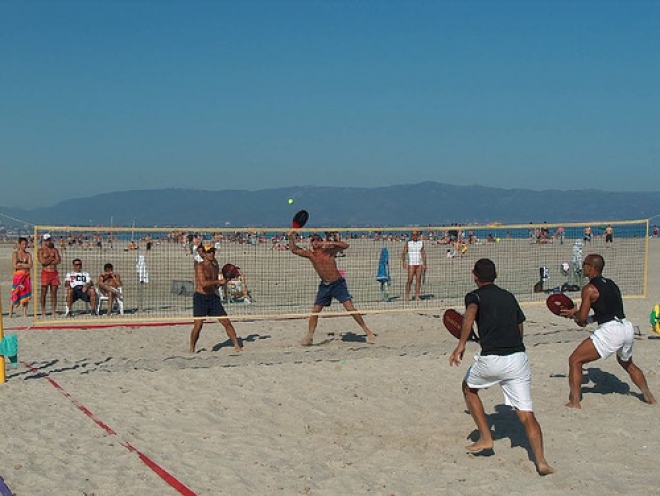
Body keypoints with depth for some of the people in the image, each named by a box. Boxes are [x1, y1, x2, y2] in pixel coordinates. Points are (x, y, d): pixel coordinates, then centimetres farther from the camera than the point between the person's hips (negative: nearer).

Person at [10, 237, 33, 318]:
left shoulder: (28, 254, 8)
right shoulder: (15, 254, 0)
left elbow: (30, 265, -4)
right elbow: (14, 266, -10)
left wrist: (21, 264, -9)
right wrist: (25, 266, -6)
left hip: (26, 277, 3)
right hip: (17, 277, -3)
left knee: (26, 295, 3)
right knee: (15, 295, -4)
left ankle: (25, 313, 9)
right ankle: (10, 314, 2)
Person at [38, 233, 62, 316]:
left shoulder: (55, 250, 12)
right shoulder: (41, 250, 3)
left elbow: (59, 261, -1)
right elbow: (42, 261, -12)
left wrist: (48, 261, -9)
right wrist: (52, 259, -3)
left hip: (54, 273, 3)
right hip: (45, 273, -3)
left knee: (54, 293, 3)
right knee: (44, 293, -1)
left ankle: (54, 311, 6)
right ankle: (43, 311, 4)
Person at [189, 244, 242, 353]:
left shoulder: (215, 267, 12)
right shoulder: (200, 266, -9)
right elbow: (203, 283, -23)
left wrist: (223, 282, 3)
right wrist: (219, 282, -19)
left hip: (213, 298, 6)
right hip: (200, 298, -6)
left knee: (227, 322, 0)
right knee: (198, 325, -7)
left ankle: (237, 346, 5)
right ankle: (192, 349, 11)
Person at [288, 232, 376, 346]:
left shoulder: (329, 250, -8)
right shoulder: (310, 254, 2)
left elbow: (345, 245, -21)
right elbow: (294, 250, 3)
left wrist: (329, 243, -29)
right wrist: (292, 237, -5)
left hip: (338, 284, -4)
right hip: (324, 285, 4)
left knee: (350, 308, -12)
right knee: (315, 311, 1)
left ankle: (368, 331, -5)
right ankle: (309, 337, 12)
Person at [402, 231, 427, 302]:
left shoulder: (421, 243, 10)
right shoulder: (408, 243, 1)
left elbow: (423, 254, 13)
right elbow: (403, 253, -3)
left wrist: (424, 264, 9)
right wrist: (404, 262, -16)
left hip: (419, 264, 3)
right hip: (411, 264, -3)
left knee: (418, 280, 0)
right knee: (410, 280, -8)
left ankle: (417, 296, 2)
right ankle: (407, 295, -2)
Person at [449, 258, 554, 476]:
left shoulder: (475, 296, 7)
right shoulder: (509, 296, 22)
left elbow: (471, 313, -17)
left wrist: (461, 344, -23)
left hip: (491, 360, -3)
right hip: (519, 357, 3)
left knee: (469, 388, 27)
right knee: (527, 414, 2)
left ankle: (485, 438, 23)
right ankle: (540, 460, -16)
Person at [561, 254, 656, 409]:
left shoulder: (589, 289, -6)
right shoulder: (611, 284, 17)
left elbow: (582, 319, -6)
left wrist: (573, 313, 14)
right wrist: (590, 319, 21)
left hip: (610, 331, -8)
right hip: (627, 327, 8)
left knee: (574, 360, 1)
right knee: (627, 363, 35)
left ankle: (575, 402, -4)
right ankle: (648, 396, 41)